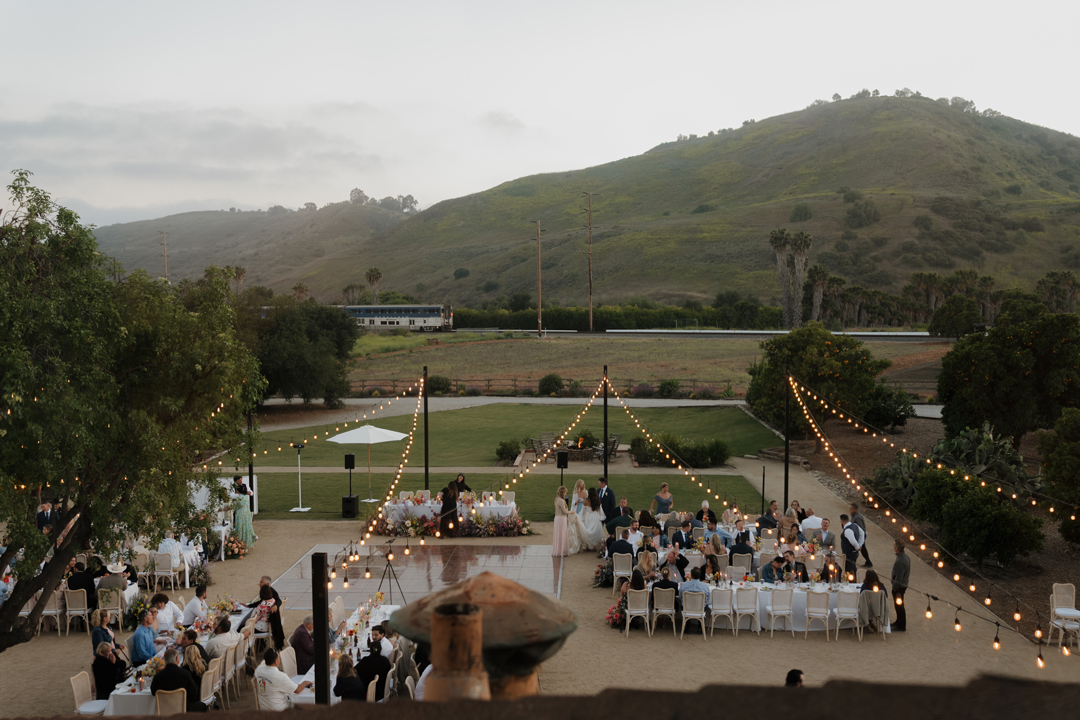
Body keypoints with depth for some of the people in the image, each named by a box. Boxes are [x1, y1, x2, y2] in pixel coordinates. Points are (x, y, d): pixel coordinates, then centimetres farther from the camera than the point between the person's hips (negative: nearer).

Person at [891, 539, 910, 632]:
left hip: (899, 587, -9)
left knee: (899, 606, 6)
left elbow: (898, 578, -25)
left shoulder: (900, 561, -31)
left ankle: (901, 626, 20)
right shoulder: (906, 556, 0)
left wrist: (895, 589, -16)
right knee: (899, 605, 24)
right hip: (904, 584, 9)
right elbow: (908, 572, 12)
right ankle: (899, 622, 39)